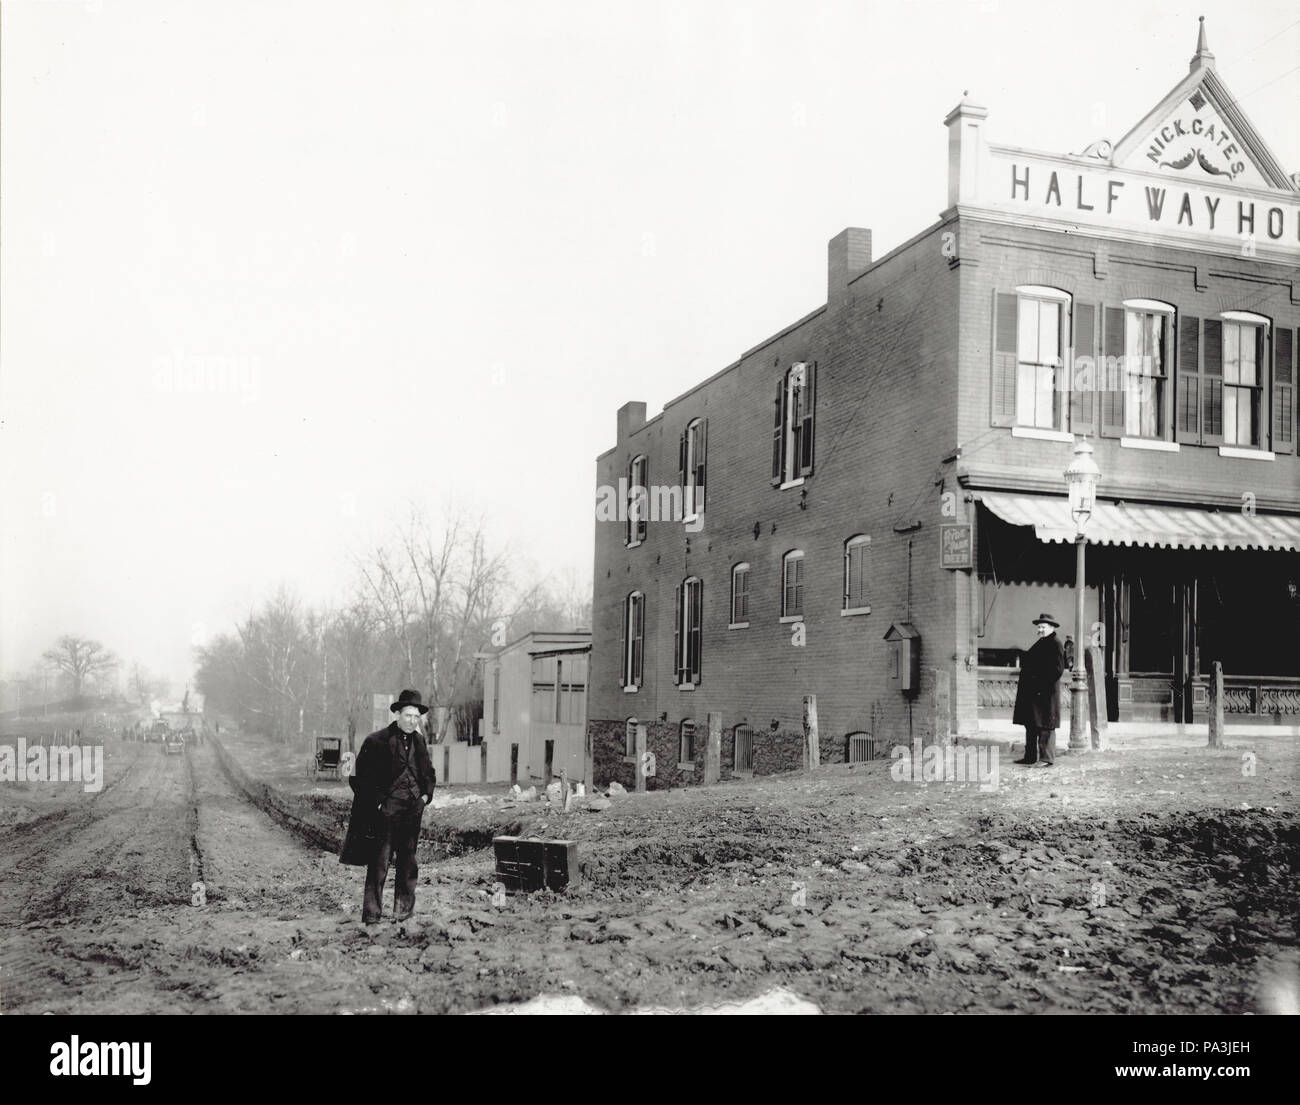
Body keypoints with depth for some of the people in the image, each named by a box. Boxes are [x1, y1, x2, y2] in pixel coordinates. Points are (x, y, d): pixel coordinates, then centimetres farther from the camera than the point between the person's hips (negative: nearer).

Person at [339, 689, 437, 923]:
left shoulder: (419, 742, 10)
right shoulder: (376, 742, -8)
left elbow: (429, 774, 23)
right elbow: (358, 779, -7)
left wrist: (425, 796, 6)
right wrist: (378, 804, -12)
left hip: (412, 812, 5)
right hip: (385, 813, -5)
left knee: (407, 862, 11)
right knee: (379, 863, -4)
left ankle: (403, 908, 21)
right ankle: (372, 913, 3)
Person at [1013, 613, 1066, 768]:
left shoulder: (1055, 644, -9)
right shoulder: (1040, 643, 20)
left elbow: (1058, 668, -16)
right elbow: (1027, 663, 24)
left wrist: (1043, 686, -20)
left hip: (1045, 693, -10)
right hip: (1031, 693, 10)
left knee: (1045, 726, -6)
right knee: (1030, 725, 12)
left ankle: (1046, 758, -2)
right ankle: (1030, 757, 19)